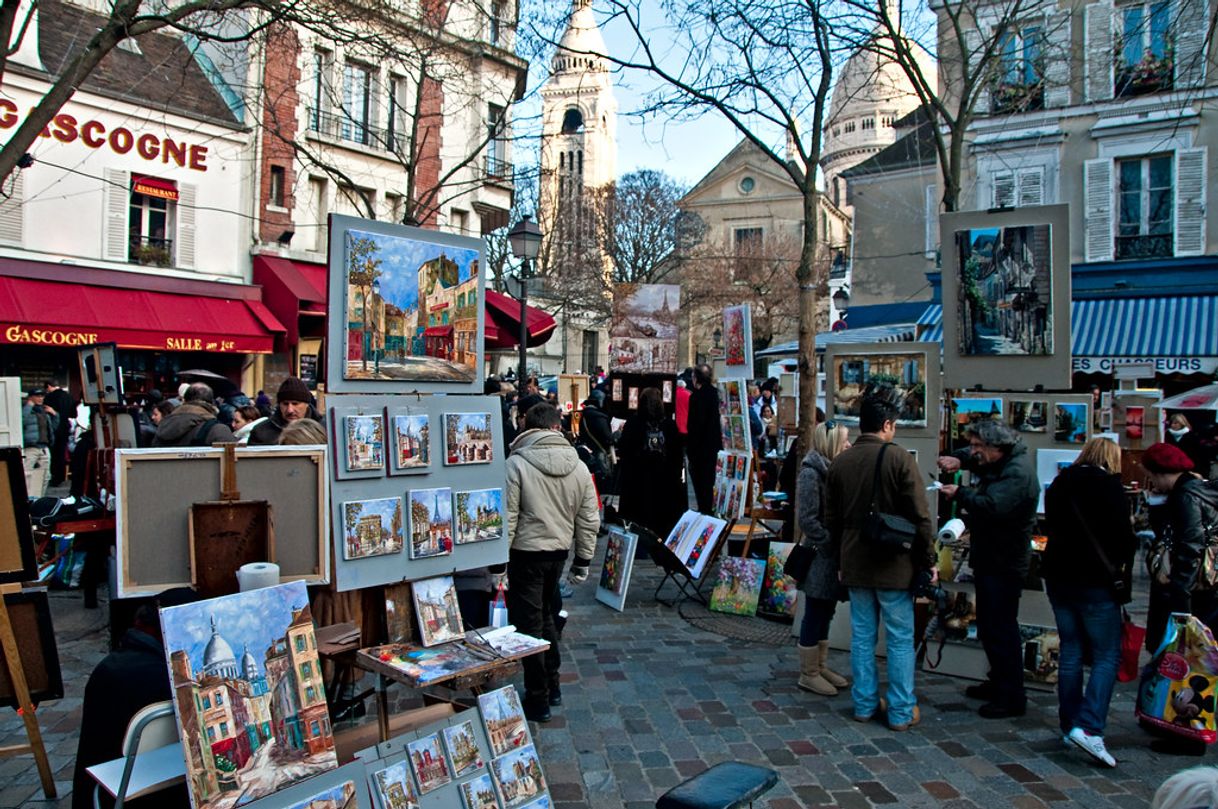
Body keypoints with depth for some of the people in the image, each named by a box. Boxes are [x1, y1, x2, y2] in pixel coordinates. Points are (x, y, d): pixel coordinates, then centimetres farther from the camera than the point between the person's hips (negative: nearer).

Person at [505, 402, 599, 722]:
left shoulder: (515, 464, -15)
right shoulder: (578, 466, 0)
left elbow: (507, 518, -15)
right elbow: (589, 520, 4)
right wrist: (583, 561, 13)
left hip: (526, 554, -5)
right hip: (559, 552, 5)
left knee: (529, 624, 6)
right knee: (544, 615, 23)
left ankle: (538, 701, 15)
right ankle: (552, 687, 32)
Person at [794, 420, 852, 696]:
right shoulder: (811, 473, -15)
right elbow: (807, 520, -19)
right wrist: (833, 545, -18)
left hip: (834, 557, 8)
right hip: (820, 558, -8)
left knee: (825, 614, 17)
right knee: (815, 615, 2)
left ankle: (821, 667, 29)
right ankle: (808, 674, 14)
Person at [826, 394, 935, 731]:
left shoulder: (839, 463, 3)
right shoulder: (899, 458, -12)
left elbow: (831, 520, 10)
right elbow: (920, 517, -12)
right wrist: (928, 561, -2)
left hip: (854, 564, 5)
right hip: (894, 565, -4)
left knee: (862, 636, 12)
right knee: (900, 640, 6)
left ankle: (864, 703, 21)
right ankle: (901, 711, 14)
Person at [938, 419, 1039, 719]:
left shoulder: (1017, 473, -21)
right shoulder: (999, 465, 11)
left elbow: (992, 506, -34)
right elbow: (974, 458, 27)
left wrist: (959, 494, -20)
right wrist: (959, 460, 4)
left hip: (1004, 564, -11)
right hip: (989, 559, 11)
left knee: (1001, 629, -6)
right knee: (989, 626, 19)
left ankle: (1012, 697, 3)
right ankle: (998, 683, 33)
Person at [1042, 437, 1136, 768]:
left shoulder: (1059, 483, 12)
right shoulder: (1108, 484, -8)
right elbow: (1123, 535, -11)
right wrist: (1123, 570, 3)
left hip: (1058, 575, 6)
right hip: (1094, 579, -6)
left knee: (1071, 650, 13)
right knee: (1107, 655, -2)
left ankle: (1069, 724, 17)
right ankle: (1089, 726, -13)